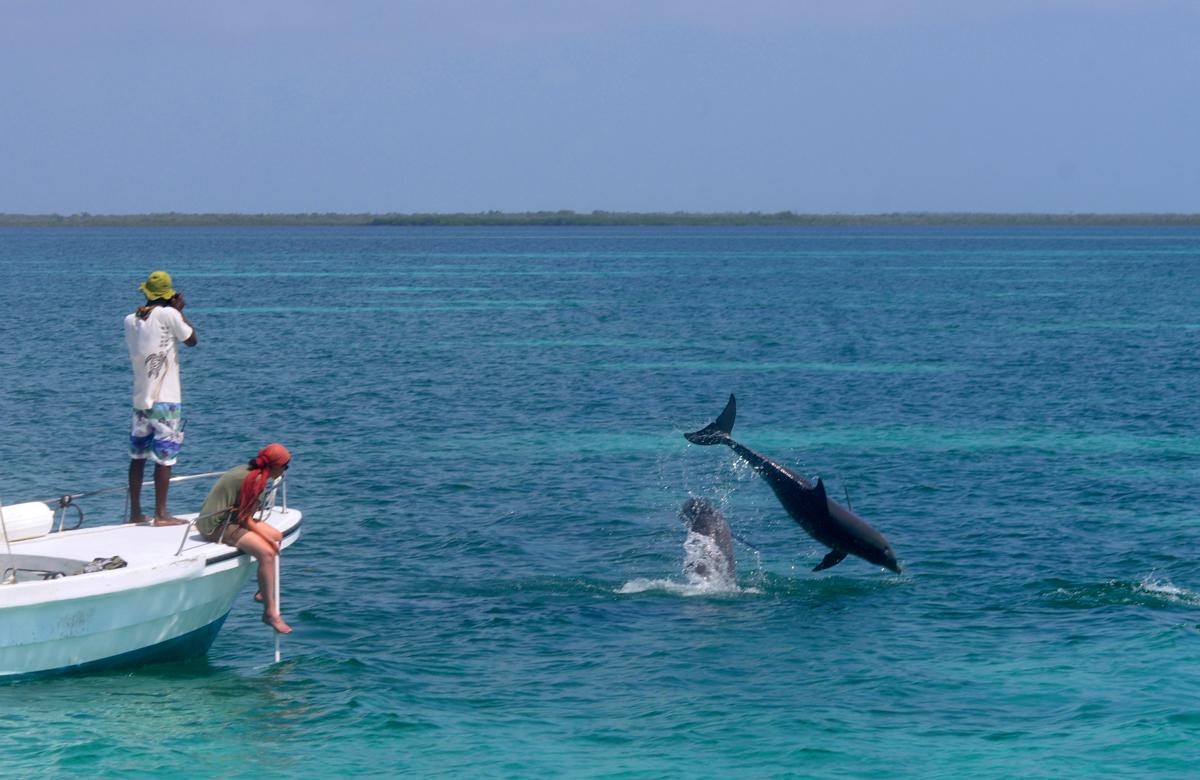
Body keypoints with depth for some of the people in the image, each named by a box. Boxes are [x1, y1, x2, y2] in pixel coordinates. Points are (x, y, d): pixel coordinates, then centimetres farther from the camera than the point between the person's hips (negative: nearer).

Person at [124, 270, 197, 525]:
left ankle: (135, 512, 16)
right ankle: (161, 514, -3)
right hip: (165, 399, -6)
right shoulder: (168, 315, -11)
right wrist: (179, 311, 9)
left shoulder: (131, 320, 5)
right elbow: (191, 340, 1)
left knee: (138, 454, 12)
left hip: (140, 398, 6)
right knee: (165, 456, -3)